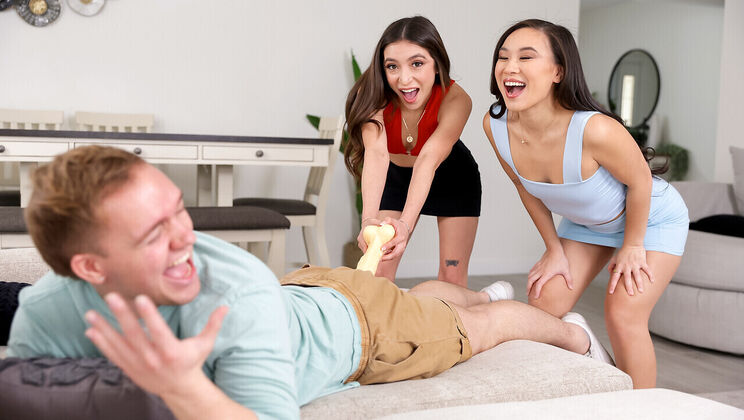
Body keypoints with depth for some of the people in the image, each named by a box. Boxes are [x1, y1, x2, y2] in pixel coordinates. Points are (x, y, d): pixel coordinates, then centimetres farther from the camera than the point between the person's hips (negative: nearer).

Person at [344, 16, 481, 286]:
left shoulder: (456, 100, -33)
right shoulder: (375, 96, -31)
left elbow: (429, 159, -46)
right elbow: (376, 153, -46)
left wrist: (405, 224, -61)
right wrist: (369, 219, -63)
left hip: (452, 176, -1)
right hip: (396, 176, 1)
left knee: (452, 275, -3)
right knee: (378, 271, -6)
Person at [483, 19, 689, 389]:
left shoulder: (594, 130, -41)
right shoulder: (495, 125, -23)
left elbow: (639, 181, -22)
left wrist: (632, 247, -9)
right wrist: (554, 249, 2)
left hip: (653, 217, -5)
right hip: (584, 222, 5)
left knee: (622, 315, -15)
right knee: (544, 305, 0)